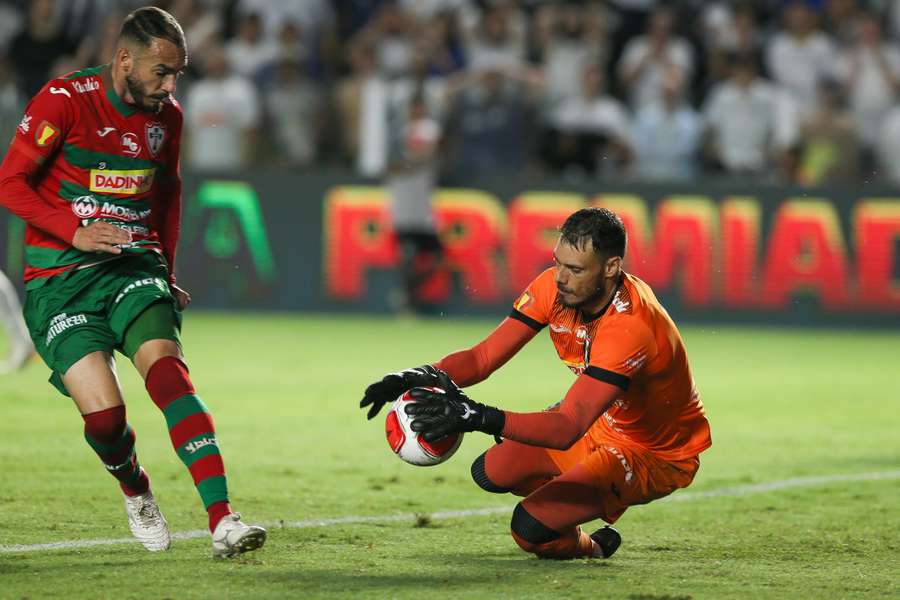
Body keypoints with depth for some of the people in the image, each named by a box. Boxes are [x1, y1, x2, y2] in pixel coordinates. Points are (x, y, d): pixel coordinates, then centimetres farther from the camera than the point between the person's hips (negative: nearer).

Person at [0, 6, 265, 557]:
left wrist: (167, 270, 19)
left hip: (134, 265, 3)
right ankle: (135, 491, 19)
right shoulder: (64, 100, -9)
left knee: (168, 372, -25)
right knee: (104, 415, -17)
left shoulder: (166, 116, 7)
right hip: (60, 279, -3)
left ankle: (223, 522, -34)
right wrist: (74, 233, -20)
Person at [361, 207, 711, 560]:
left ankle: (591, 547, 13)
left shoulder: (630, 326, -39)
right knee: (491, 473, 3)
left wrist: (481, 418, -57)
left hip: (657, 456, -8)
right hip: (603, 425, 8)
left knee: (531, 528, -21)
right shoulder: (554, 287, -15)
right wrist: (426, 376, -34)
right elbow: (484, 356, -14)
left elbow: (568, 428, -45)